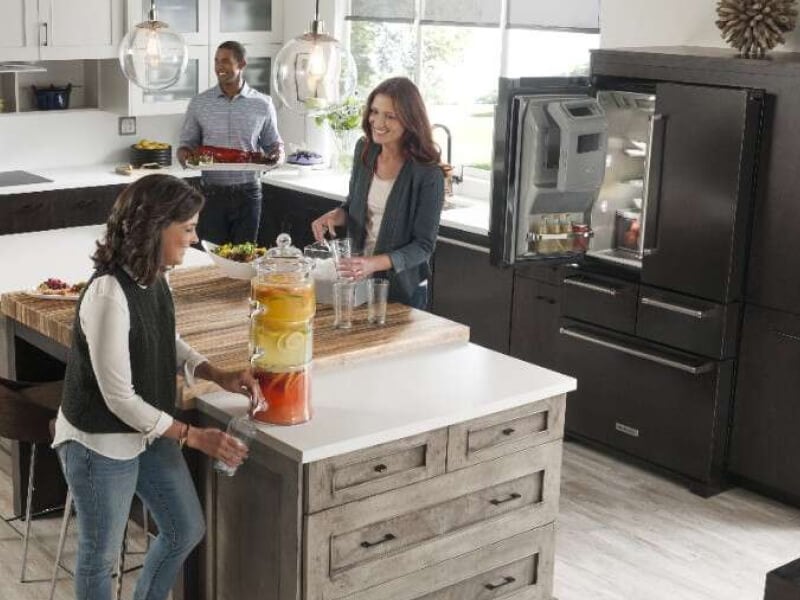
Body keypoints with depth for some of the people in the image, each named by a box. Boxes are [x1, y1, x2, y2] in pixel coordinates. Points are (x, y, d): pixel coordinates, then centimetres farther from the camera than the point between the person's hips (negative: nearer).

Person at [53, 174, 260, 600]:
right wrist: (193, 437, -20)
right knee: (100, 554, 12)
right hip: (101, 444, -8)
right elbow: (119, 398, -26)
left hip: (148, 432, 9)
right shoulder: (108, 296, -31)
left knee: (186, 529, 20)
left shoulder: (152, 277, -5)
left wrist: (218, 376, -3)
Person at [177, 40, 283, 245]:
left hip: (248, 192, 0)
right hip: (212, 192, 0)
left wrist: (277, 152, -12)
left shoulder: (262, 104, 2)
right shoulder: (199, 103, 3)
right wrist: (184, 153, -12)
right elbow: (188, 142, 10)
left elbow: (272, 143, 11)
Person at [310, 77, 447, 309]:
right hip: (359, 280, 5)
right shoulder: (365, 150, -3)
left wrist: (375, 263, -31)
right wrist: (335, 215, -10)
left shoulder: (428, 173, -20)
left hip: (403, 288, -5)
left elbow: (424, 245, -18)